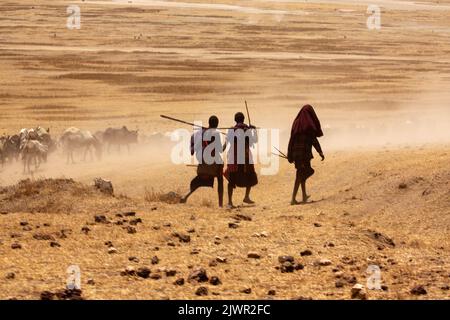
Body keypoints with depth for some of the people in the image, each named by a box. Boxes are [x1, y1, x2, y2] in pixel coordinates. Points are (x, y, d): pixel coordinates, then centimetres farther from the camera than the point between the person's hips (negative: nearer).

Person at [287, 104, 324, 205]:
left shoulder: (296, 123, 7)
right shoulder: (309, 124, -10)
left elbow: (292, 139, 8)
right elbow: (314, 140, -14)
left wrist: (290, 155, 12)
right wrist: (320, 152, -11)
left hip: (296, 152, 6)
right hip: (305, 152, -6)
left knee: (302, 174, 20)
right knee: (300, 175, -3)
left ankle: (304, 196, 28)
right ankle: (293, 198, -8)